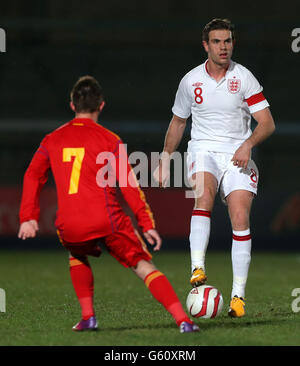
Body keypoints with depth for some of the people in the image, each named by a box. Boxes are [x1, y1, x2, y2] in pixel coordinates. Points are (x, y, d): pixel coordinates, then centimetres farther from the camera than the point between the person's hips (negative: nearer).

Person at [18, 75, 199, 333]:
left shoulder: (52, 140, 13)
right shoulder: (108, 140, 2)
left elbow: (33, 176, 11)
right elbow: (129, 184, -2)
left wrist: (29, 217, 12)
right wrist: (147, 224, -1)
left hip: (69, 228, 3)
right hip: (107, 220, -3)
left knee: (78, 257, 34)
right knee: (144, 266, 2)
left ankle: (88, 316, 19)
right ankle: (183, 320, -13)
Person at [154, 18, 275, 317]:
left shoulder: (244, 78, -1)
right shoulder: (191, 80, 5)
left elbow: (267, 123, -3)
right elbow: (177, 123, 19)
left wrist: (248, 144, -21)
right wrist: (165, 161, 16)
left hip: (238, 155, 0)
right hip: (203, 150, 0)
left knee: (240, 219, -14)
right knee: (203, 195, -31)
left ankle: (238, 295, -9)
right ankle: (197, 270, -41)